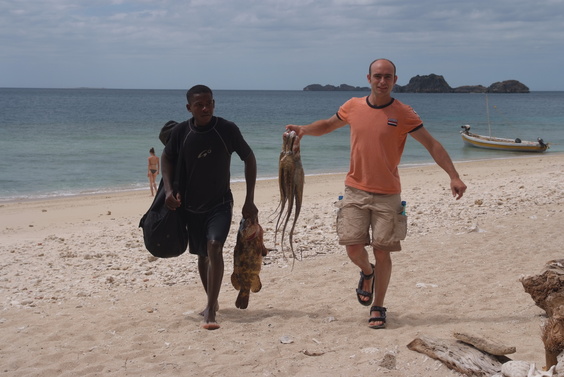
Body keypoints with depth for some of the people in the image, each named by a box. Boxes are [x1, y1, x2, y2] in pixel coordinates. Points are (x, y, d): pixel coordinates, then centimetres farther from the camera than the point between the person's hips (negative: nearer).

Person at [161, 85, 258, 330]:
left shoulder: (227, 129, -14)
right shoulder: (181, 132, -10)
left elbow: (249, 158, -3)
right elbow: (167, 158, 7)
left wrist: (249, 200, -6)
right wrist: (168, 190, -9)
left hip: (220, 203, -3)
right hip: (191, 205, 3)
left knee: (214, 247, -22)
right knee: (202, 255, 14)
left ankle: (210, 310, -20)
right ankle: (212, 301, 36)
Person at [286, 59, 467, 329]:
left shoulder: (403, 114, -6)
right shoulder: (353, 107, 2)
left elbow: (432, 145, -5)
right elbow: (328, 125, 20)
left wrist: (454, 177, -14)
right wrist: (304, 130, 1)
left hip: (387, 195, -2)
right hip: (355, 190, 2)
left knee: (382, 252, 0)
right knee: (352, 247, -3)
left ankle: (378, 308, 16)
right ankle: (367, 272, 32)